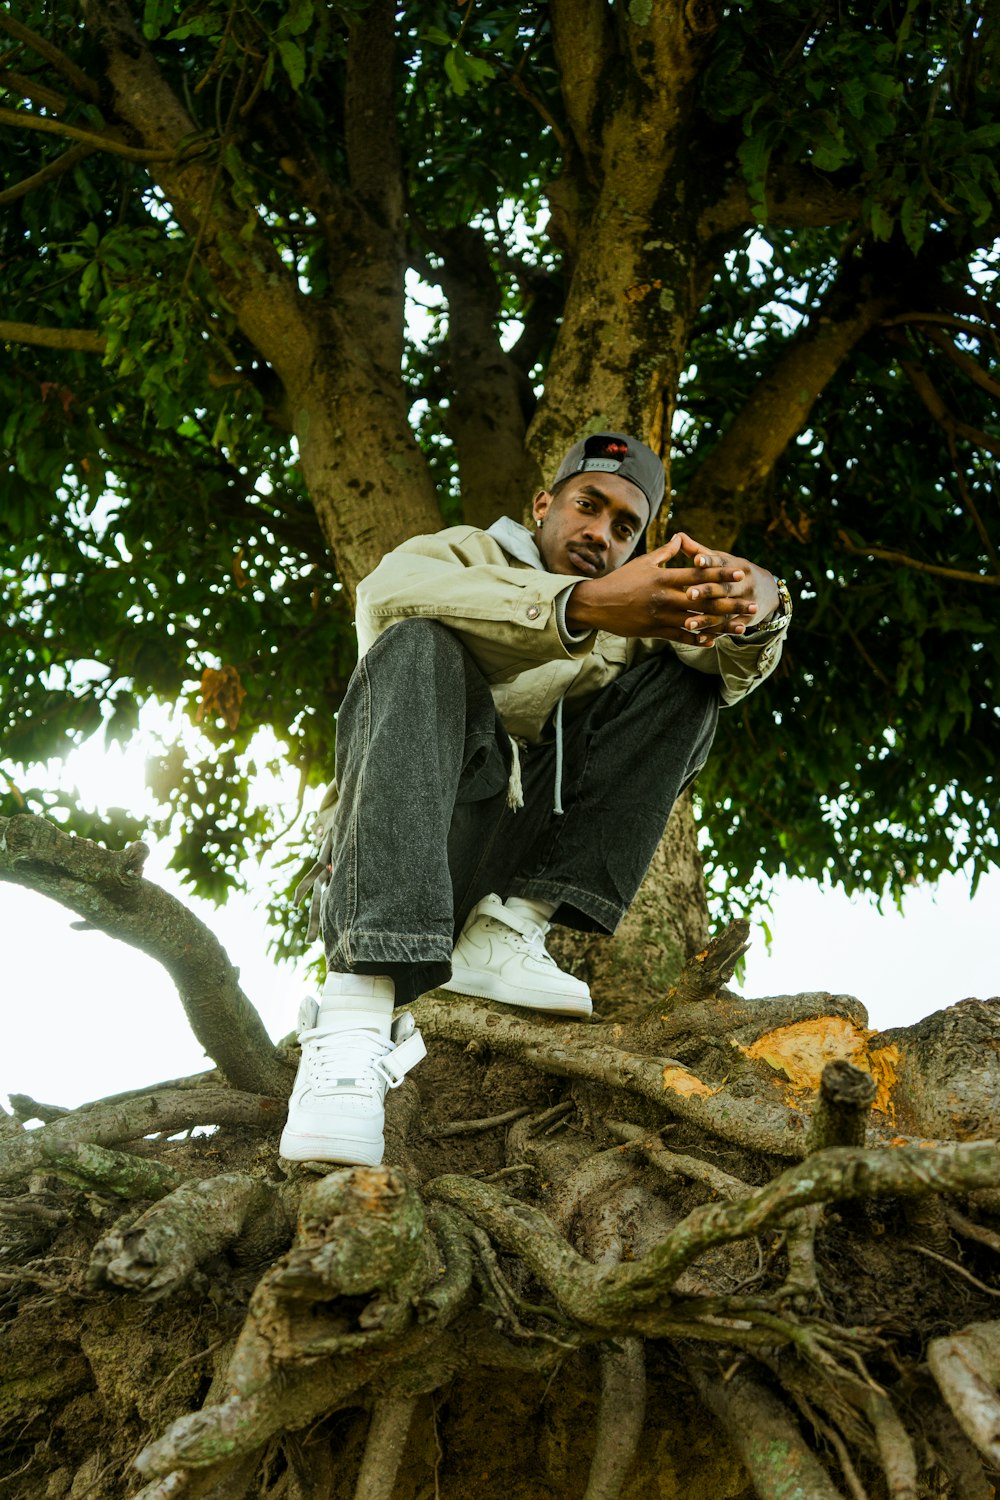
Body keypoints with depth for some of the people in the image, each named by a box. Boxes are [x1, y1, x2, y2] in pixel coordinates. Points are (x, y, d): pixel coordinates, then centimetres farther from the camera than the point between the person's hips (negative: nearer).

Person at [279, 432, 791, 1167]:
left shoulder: (635, 612, 23)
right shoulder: (461, 555, 11)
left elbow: (732, 667, -1)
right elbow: (390, 594, -17)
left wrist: (757, 607, -27)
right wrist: (582, 606, -32)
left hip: (520, 865, 3)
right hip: (403, 852, -3)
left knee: (682, 677, -3)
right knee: (422, 647, -27)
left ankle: (504, 931, -19)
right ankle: (355, 1019, -45)